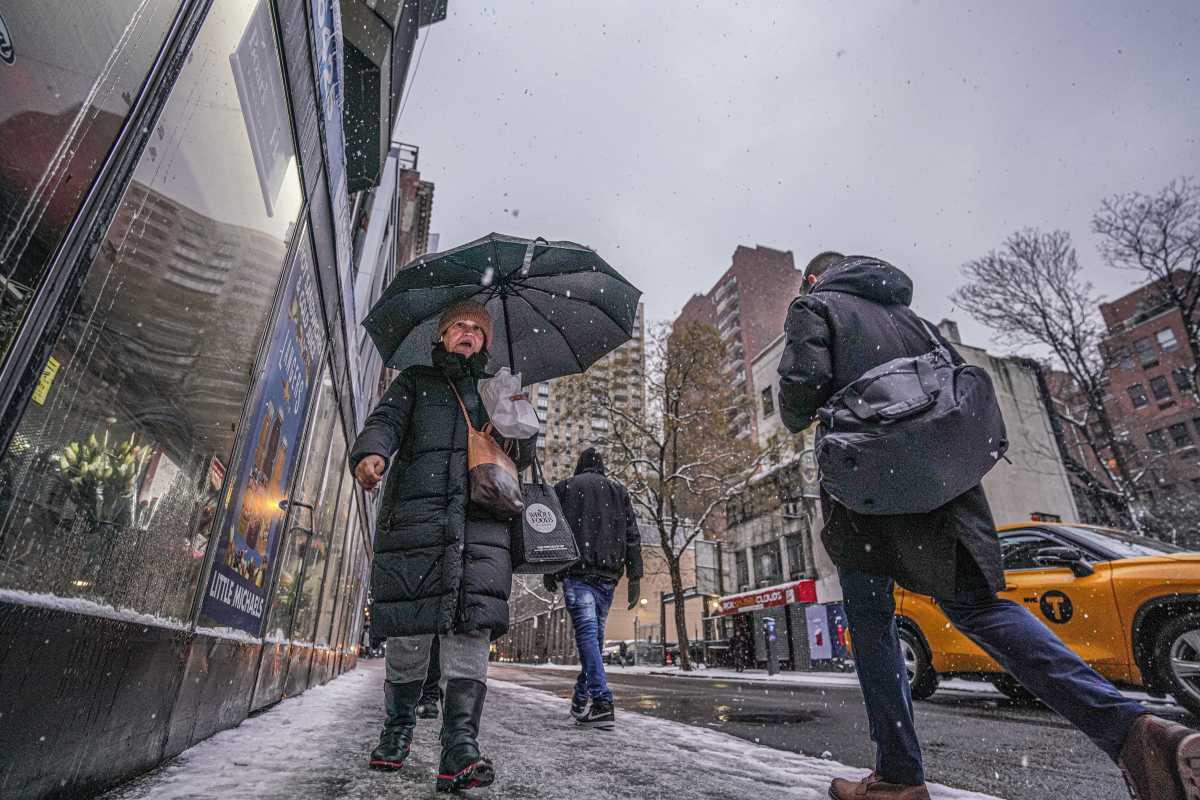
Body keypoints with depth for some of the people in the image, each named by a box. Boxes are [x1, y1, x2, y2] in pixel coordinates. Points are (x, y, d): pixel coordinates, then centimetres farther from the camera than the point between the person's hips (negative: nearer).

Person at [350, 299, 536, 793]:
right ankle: (398, 726, 20)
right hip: (414, 512, -1)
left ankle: (460, 745, -10)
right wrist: (371, 452, -17)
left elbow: (522, 457, 21)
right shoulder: (415, 382, 24)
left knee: (471, 626, -12)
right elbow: (385, 421, 6)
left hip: (479, 519, 1)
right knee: (408, 625, -2)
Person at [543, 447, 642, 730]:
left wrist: (548, 570, 9)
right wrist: (634, 577, 8)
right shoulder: (619, 491, 17)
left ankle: (602, 703, -17)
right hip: (608, 574, 3)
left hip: (576, 571, -3)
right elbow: (632, 535, 9)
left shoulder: (564, 487, 12)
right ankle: (581, 699, 18)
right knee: (595, 633, 12)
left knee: (587, 633, -8)